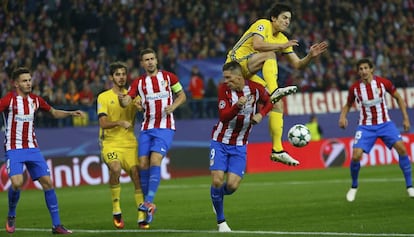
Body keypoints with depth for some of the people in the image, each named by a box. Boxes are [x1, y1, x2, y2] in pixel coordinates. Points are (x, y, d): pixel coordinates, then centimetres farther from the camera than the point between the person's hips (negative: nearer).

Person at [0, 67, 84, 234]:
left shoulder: (35, 100, 7)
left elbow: (54, 112, 21)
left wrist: (71, 113, 8)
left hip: (32, 149, 5)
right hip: (14, 149, -5)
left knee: (47, 182, -2)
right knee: (17, 182, -22)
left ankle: (56, 225, 3)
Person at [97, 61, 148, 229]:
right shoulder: (103, 97, 1)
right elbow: (103, 123, -9)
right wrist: (120, 123, -25)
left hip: (130, 143, 3)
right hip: (110, 142, -3)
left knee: (137, 175, -10)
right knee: (115, 168, -29)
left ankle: (142, 217, -1)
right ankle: (116, 210, -13)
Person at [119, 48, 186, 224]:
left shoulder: (168, 77, 3)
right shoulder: (138, 82, 7)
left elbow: (182, 95, 11)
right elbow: (126, 101, -4)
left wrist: (173, 106, -8)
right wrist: (122, 99, -28)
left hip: (165, 127, -3)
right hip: (146, 128, 3)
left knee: (155, 161, -19)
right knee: (143, 164, -3)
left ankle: (149, 202, -21)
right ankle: (148, 205, 9)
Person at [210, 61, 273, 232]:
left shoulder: (255, 88, -10)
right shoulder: (223, 89, -13)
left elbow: (268, 103, 11)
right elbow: (223, 116, -21)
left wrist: (261, 114, -9)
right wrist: (237, 106, -39)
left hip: (239, 145, 1)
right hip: (220, 142, -1)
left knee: (232, 185, -11)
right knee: (217, 180, -15)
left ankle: (217, 197, 27)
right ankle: (220, 220, 4)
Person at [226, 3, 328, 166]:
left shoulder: (282, 39, 13)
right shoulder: (263, 25, -8)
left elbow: (297, 65, 12)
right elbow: (256, 44, -28)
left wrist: (310, 56, -7)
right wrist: (282, 46, -26)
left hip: (250, 74, 7)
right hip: (236, 62, -7)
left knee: (277, 104, -6)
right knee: (270, 54, -29)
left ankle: (277, 150, -7)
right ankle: (274, 91, -46)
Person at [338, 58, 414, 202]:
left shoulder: (383, 82, -9)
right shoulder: (354, 88, -6)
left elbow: (398, 98, 5)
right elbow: (348, 105, 12)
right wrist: (343, 116, -9)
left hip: (385, 124, 0)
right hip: (366, 126, 0)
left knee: (401, 148, -20)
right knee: (356, 156, -17)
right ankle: (354, 187, 11)